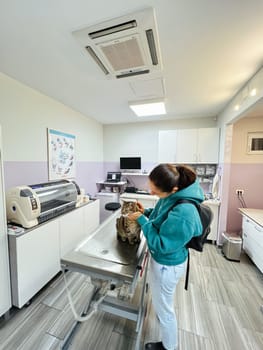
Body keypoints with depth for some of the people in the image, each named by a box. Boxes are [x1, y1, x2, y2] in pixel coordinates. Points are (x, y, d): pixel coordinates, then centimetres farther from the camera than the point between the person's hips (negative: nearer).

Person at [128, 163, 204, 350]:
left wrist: (142, 220, -25)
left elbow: (161, 244, -29)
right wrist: (146, 212, -8)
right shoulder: (172, 196, -12)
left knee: (163, 308, 20)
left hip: (167, 265, -9)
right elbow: (161, 215, 7)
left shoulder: (183, 212, -39)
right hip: (163, 259, 9)